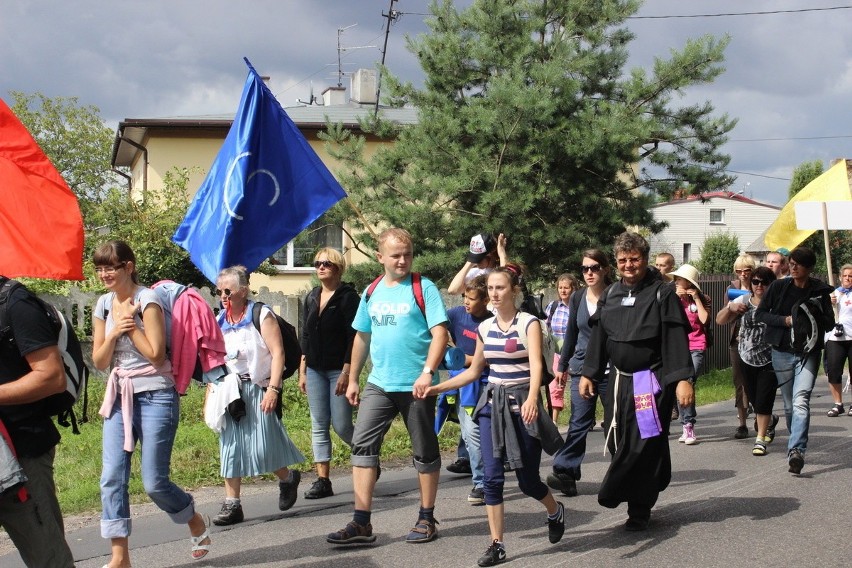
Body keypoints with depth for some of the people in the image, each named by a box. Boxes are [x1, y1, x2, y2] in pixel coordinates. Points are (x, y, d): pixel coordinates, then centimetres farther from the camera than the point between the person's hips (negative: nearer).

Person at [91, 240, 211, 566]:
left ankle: (196, 523, 24)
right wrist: (114, 332, -8)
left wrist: (130, 326, -9)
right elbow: (99, 361, 7)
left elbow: (156, 353, -14)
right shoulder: (103, 306, 9)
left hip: (155, 395, -6)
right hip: (119, 397, 6)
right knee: (112, 477, -6)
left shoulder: (146, 300, -8)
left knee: (154, 482, -4)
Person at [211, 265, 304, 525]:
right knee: (230, 445, 2)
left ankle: (287, 478, 23)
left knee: (262, 446, -7)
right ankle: (232, 504, 7)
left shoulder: (261, 315, -6)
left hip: (258, 388, -5)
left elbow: (277, 353, -12)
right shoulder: (220, 320, 11)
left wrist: (273, 389, -19)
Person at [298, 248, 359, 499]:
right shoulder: (311, 298, 12)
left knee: (342, 425, -5)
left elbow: (353, 337, -12)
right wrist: (302, 371, 11)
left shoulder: (348, 297, -7)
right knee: (319, 426, 3)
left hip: (339, 370, -6)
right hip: (315, 370, 6)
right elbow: (305, 336, 15)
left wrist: (347, 372, -17)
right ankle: (322, 480, 5)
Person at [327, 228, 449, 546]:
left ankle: (426, 519, 20)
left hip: (415, 386, -5)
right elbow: (362, 338, 19)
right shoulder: (372, 292, 10)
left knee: (424, 452, 7)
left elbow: (440, 333, -13)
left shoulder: (423, 288, -6)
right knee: (362, 445, -3)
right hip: (378, 384, 5)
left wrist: (427, 372, -25)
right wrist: (353, 380, 18)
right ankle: (361, 524, -2)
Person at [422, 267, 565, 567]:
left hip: (522, 403, -4)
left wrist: (532, 399, -41)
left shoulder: (529, 323, -9)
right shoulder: (485, 327, 7)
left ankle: (556, 511, 36)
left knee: (527, 480, 4)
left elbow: (536, 365, -23)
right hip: (492, 403, 4)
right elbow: (474, 371, 18)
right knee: (492, 477, -4)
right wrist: (437, 388, 11)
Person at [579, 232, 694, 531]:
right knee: (617, 442, 4)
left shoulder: (662, 294, -6)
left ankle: (639, 509, 3)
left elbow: (676, 339, -12)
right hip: (618, 380, 6)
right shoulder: (610, 295, 11)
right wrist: (589, 374, 13)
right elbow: (598, 338, 17)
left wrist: (682, 379, -18)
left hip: (651, 381, -6)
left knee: (645, 444, -6)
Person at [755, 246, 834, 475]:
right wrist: (785, 320, -12)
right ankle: (797, 446, 28)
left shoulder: (820, 290, 0)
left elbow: (829, 322, 4)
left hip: (808, 352, -2)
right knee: (789, 404, 10)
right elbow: (760, 313, 3)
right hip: (782, 351, 2)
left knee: (801, 400, -20)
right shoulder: (778, 286, 2)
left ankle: (796, 450, -29)